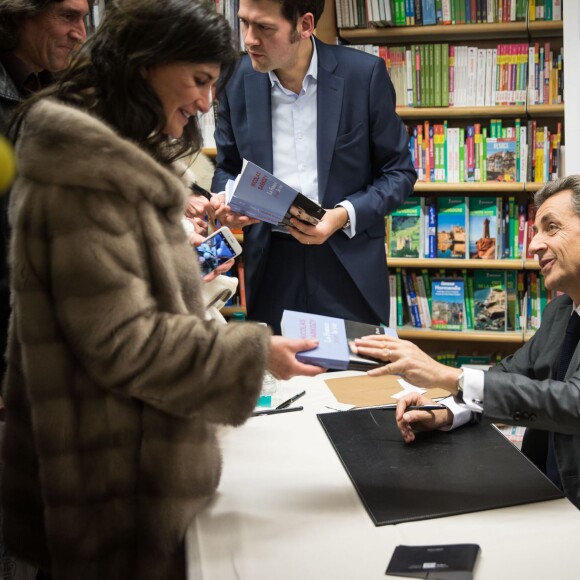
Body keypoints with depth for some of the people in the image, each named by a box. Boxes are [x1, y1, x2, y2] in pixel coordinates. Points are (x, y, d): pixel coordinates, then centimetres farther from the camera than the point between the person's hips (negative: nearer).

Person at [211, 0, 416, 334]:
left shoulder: (364, 74, -8)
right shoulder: (236, 80, -1)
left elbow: (399, 172, -1)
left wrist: (345, 216, -17)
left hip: (349, 269, -2)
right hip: (271, 269, 2)